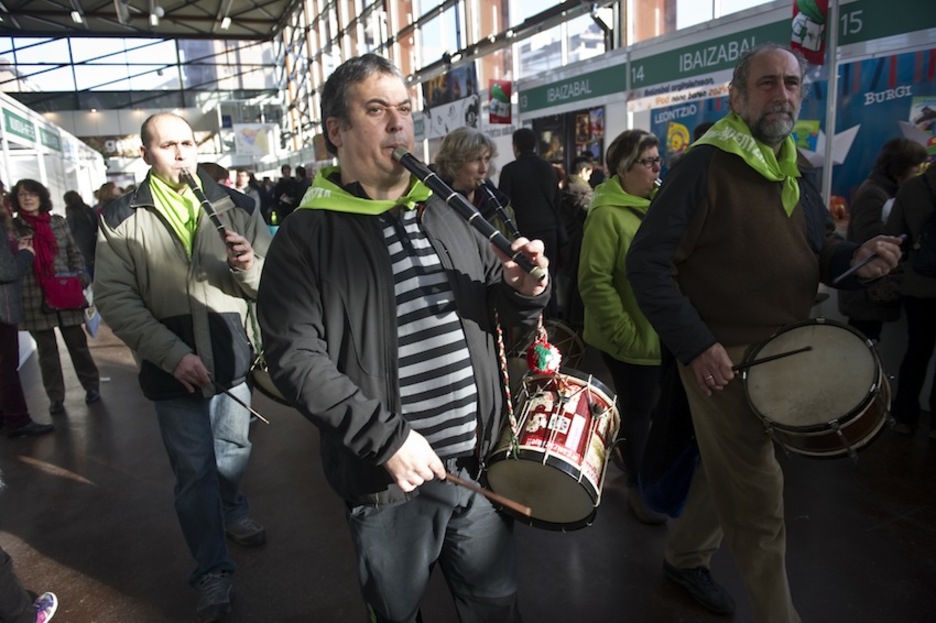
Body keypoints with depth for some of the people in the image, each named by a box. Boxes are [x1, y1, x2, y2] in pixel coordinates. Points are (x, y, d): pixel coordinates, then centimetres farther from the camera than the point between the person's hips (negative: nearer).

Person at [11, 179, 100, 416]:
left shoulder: (58, 222, 6)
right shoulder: (12, 227, 2)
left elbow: (75, 254, 10)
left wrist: (80, 277, -1)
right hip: (35, 299, 0)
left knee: (77, 342, 9)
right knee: (46, 349, 8)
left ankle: (91, 386, 23)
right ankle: (55, 397, 17)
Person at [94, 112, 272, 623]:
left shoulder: (235, 207, 0)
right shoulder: (121, 219, -3)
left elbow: (268, 286, 1)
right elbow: (114, 297, -8)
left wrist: (250, 267, -23)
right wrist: (172, 354, -18)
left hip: (232, 357, 2)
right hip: (172, 368, -2)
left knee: (234, 454, 19)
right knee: (194, 471, 6)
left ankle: (233, 513, 49)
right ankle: (212, 571, 25)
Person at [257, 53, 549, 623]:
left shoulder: (445, 213, 7)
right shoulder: (306, 238, -8)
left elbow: (503, 305, 13)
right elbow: (295, 358, -16)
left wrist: (526, 290, -10)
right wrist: (387, 437, -21)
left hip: (480, 464, 4)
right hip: (389, 481, -3)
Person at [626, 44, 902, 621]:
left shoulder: (794, 173, 11)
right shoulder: (707, 165, -14)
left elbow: (822, 250, 18)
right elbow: (647, 262, -19)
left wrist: (856, 259, -6)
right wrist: (696, 345, -23)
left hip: (782, 352, 8)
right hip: (722, 357, -8)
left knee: (729, 469, 21)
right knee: (759, 501, 1)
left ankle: (686, 556, 43)